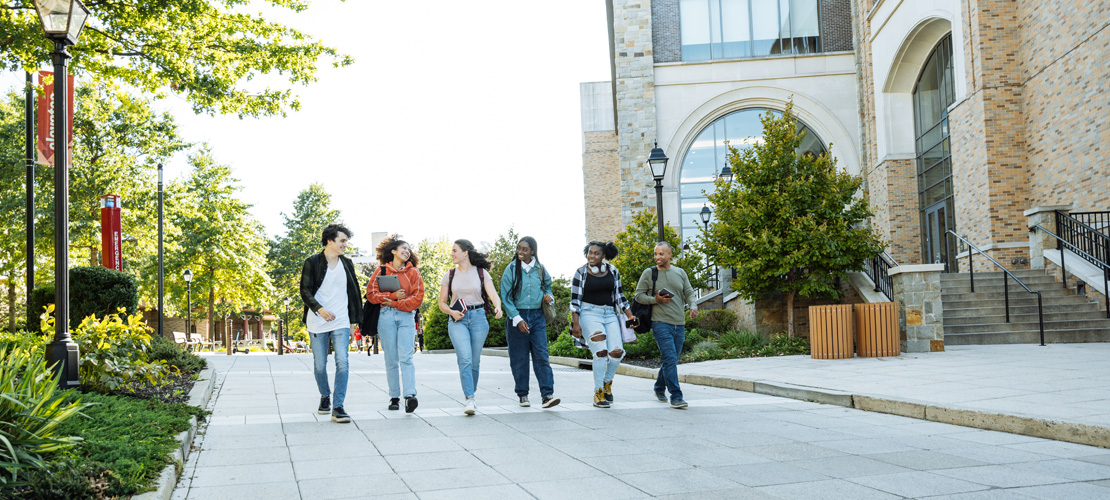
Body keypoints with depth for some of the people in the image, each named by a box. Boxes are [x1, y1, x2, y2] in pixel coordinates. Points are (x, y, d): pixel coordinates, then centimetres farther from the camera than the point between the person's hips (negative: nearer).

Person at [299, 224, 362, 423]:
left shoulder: (347, 264, 10)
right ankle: (325, 396, 33)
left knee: (342, 362, -13)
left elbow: (354, 293, 17)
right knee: (319, 365, 6)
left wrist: (354, 320, 14)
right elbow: (305, 291, -7)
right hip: (317, 322, -2)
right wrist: (319, 309, -23)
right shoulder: (312, 263, -2)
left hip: (341, 322, 2)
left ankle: (337, 407, -12)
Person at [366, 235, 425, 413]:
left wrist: (395, 303, -5)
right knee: (391, 360, 0)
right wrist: (393, 295, -8)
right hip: (386, 316, 0)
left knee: (406, 357, -13)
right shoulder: (381, 271, 10)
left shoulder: (413, 272, 12)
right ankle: (394, 397, 5)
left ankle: (410, 395, -23)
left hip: (406, 316, 0)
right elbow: (371, 294, 2)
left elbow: (418, 298, 3)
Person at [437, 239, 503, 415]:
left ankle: (471, 395, 26)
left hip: (478, 317, 0)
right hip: (457, 320, 0)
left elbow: (493, 295, -7)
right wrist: (451, 312, -8)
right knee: (465, 359, -17)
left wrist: (498, 307, -29)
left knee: (474, 361, 5)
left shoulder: (481, 273, 4)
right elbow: (442, 303, 12)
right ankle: (469, 400, -20)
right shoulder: (450, 275, 8)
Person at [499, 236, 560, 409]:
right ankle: (522, 394, 15)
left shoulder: (540, 269, 6)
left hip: (537, 316, 2)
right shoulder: (511, 269, -3)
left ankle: (547, 395, -11)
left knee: (541, 355, -7)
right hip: (517, 316, -2)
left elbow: (548, 286, 22)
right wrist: (518, 319, -13)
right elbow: (506, 297, -5)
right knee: (519, 358, 2)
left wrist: (549, 296, -2)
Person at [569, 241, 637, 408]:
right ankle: (598, 393, -6)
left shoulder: (612, 271, 8)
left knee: (617, 353, -9)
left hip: (610, 314, 4)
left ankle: (607, 382, 19)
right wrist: (576, 323, -10)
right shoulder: (581, 273, -2)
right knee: (601, 352, -17)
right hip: (590, 313, -4)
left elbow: (619, 296, 14)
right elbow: (575, 300, -3)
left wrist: (630, 317, 8)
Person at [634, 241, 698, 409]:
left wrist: (693, 306, -8)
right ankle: (675, 397, -15)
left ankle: (659, 388, 34)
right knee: (670, 359, -16)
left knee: (671, 360, 12)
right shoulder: (648, 273, 3)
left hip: (679, 324, 4)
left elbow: (689, 293, 12)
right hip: (660, 323, -4)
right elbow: (638, 295, 2)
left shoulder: (680, 273, 13)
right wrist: (656, 299, -14)